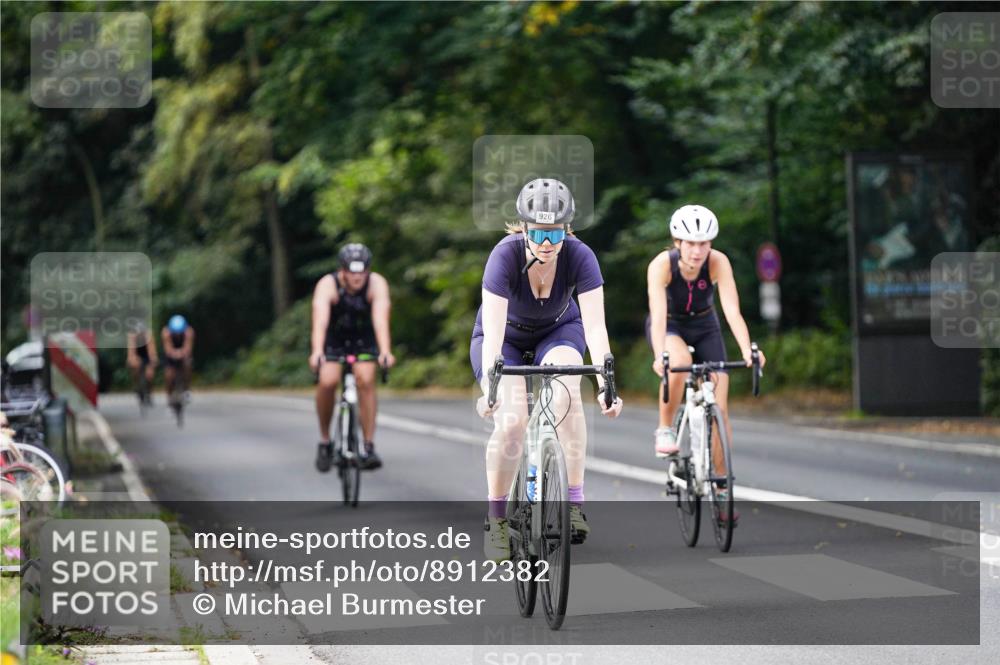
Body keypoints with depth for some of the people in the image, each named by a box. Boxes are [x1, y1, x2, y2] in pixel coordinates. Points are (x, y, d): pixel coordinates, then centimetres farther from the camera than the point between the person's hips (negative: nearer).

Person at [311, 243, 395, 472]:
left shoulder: (377, 284, -26)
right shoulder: (327, 286, -28)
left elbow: (381, 319, -40)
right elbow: (320, 320, -43)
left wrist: (385, 352, -55)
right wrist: (317, 352, -59)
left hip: (364, 339, 0)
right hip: (334, 339, 0)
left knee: (365, 380, -23)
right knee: (327, 382, -22)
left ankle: (369, 447, -17)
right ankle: (325, 441, -1)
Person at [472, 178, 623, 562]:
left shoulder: (579, 257, -28)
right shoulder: (506, 256, -33)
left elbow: (595, 325, -33)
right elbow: (492, 332, -39)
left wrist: (606, 382, -46)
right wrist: (490, 387, -51)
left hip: (558, 331, 1)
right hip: (505, 337, -1)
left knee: (566, 393, -30)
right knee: (511, 422, -22)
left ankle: (574, 502, -23)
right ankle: (496, 518, -5)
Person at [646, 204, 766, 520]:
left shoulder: (718, 263, -27)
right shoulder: (662, 265, -30)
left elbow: (732, 311, -35)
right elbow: (658, 315, -40)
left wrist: (747, 350, -51)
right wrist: (660, 356, -57)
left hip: (705, 327, 2)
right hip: (669, 328, -2)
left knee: (719, 407, -8)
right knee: (679, 362, -38)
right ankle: (665, 429, -16)